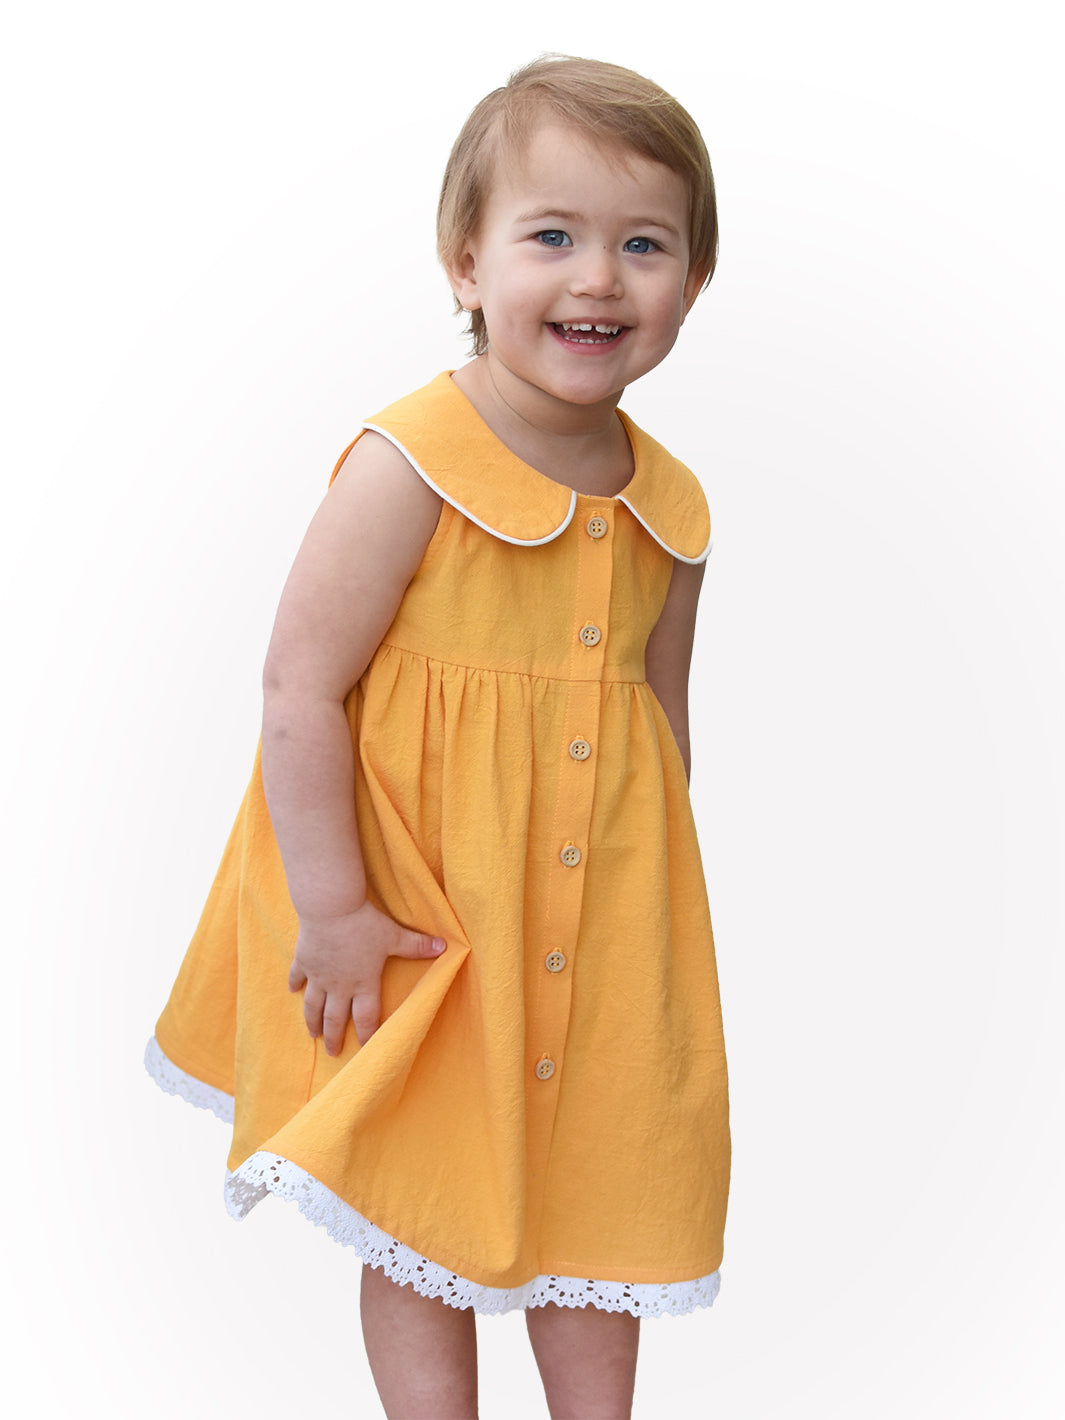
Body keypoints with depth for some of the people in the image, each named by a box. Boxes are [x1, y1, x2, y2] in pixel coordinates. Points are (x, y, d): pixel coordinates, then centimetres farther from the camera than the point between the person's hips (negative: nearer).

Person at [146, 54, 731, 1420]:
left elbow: (657, 718, 10)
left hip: (597, 923, 5)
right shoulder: (408, 468, -19)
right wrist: (334, 912, -18)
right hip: (420, 918, -5)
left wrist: (648, 904, 7)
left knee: (600, 1192, 18)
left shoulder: (667, 508, 0)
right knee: (422, 1213, 10)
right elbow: (298, 690, -18)